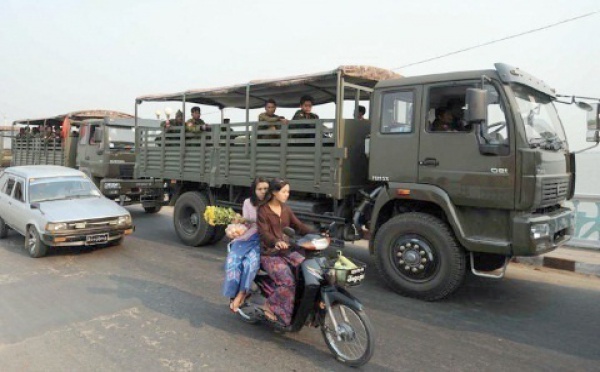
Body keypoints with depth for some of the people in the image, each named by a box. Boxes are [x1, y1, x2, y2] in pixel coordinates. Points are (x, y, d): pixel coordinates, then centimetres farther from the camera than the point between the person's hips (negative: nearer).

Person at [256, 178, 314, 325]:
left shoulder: (286, 209, 12)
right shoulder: (263, 211, -7)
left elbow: (299, 226, 6)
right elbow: (264, 233, -20)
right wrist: (276, 242, -41)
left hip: (287, 251, 6)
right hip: (270, 254, -6)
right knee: (288, 282, -26)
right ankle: (270, 306, -3)